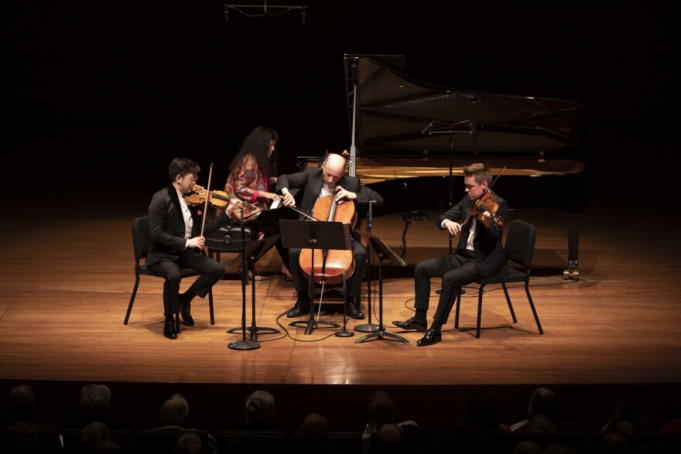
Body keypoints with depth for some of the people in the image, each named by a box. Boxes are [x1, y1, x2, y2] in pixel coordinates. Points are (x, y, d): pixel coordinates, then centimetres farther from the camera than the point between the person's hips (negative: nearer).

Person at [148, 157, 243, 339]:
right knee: (174, 275, -37)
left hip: (187, 252, 7)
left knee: (218, 269, -12)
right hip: (163, 254, -7)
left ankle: (185, 299, 7)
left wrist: (227, 214, 2)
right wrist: (186, 242, -25)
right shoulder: (161, 199, -15)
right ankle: (169, 320, -14)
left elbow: (202, 230, 8)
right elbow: (156, 234, -20)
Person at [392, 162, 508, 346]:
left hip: (486, 260, -8)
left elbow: (495, 236, -28)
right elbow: (441, 217, 6)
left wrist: (488, 224, -50)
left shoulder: (498, 204, -15)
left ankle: (436, 329, -23)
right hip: (464, 255, 8)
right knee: (422, 268, 0)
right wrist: (447, 222, -18)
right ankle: (419, 319, 9)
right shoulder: (468, 200, 7)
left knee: (450, 278, -31)